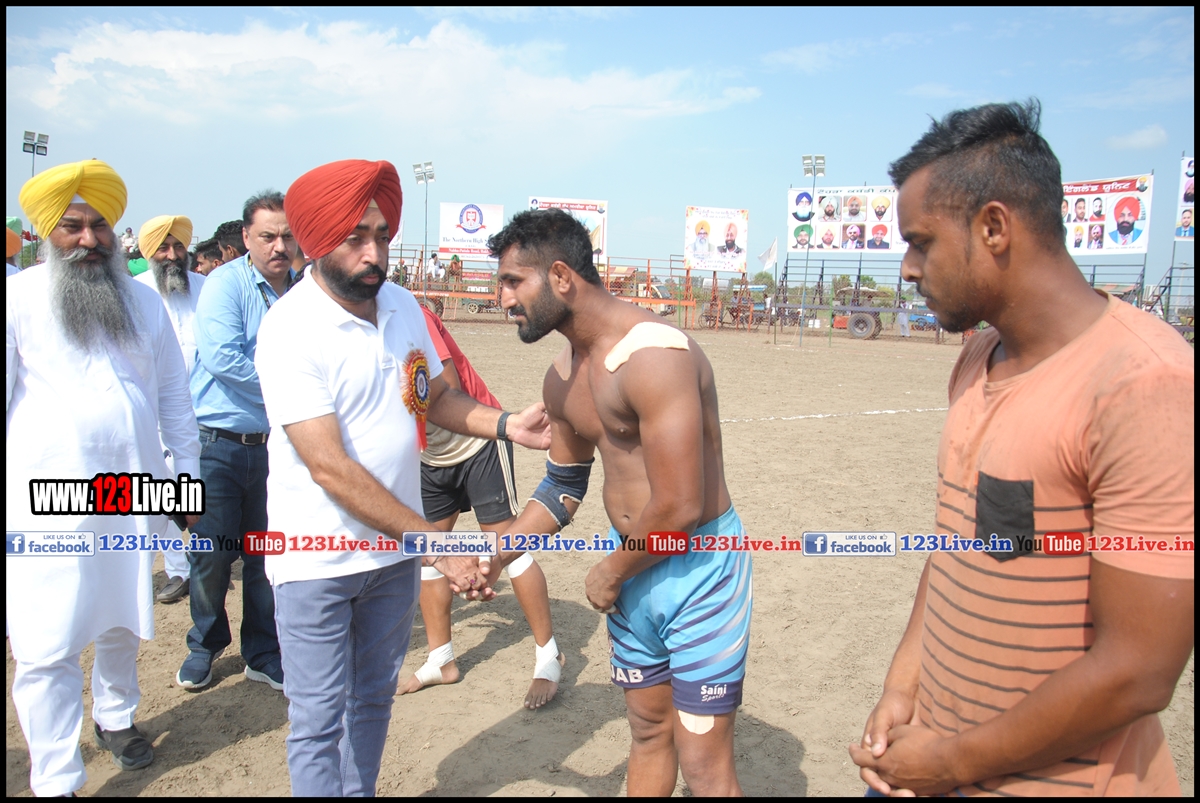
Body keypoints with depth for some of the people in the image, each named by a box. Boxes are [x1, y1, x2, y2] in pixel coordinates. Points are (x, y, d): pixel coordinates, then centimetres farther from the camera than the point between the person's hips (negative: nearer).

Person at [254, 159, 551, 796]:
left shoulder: (403, 306, 0)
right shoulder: (291, 330, -20)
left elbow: (435, 397, 11)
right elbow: (330, 468, -25)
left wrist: (508, 426, -9)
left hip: (394, 549, 6)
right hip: (318, 560, -6)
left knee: (373, 699, 22)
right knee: (320, 720, 7)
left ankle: (361, 792, 41)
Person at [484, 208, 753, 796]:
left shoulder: (652, 355, -25)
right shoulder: (562, 377, 4)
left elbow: (679, 508, -27)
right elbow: (564, 485, 18)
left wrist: (609, 575, -10)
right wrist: (495, 555, 11)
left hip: (699, 570, -8)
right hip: (633, 567, 8)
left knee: (703, 766, 1)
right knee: (648, 730, 23)